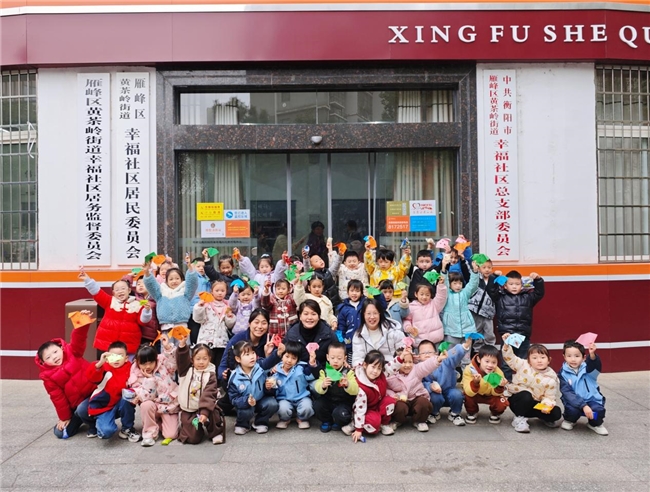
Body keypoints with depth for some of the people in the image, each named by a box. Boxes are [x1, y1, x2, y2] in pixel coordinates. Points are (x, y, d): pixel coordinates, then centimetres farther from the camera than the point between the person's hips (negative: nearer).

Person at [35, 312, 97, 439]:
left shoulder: (72, 353, -6)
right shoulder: (48, 377, -3)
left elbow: (78, 340, -25)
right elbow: (58, 398, 0)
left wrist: (83, 324, -44)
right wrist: (64, 418, 2)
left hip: (92, 391, -3)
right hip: (75, 405, 4)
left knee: (83, 409, -32)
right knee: (60, 433, -3)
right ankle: (81, 418, 24)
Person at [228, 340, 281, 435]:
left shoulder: (260, 370, -13)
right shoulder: (235, 378, -16)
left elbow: (267, 392, -1)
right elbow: (234, 399, -13)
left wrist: (268, 387, -24)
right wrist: (246, 401, -31)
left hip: (261, 400, 2)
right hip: (244, 403, -2)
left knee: (273, 404, -25)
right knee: (246, 412, -33)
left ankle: (261, 422, 5)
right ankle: (242, 424, 4)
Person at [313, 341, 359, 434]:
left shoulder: (348, 372, -8)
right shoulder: (324, 371, -2)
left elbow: (355, 390, -19)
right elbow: (318, 389, -12)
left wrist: (347, 384, -40)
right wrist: (323, 385, -36)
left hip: (344, 402, -3)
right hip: (328, 400, 3)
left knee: (340, 414, -30)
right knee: (317, 404, -23)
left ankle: (339, 423, 9)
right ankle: (327, 421, 7)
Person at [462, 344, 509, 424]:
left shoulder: (498, 373, -24)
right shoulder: (469, 370, -31)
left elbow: (495, 393, -17)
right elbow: (469, 392, -36)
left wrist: (500, 386, -39)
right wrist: (475, 382, -55)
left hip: (490, 396, 1)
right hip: (474, 395, -1)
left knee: (502, 403, -27)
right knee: (468, 396, -33)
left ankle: (495, 414, 10)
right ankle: (472, 413, 0)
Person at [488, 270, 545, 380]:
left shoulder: (527, 297, 9)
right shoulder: (500, 298, 3)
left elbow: (539, 293, 5)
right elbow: (491, 290, -7)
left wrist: (538, 280, -10)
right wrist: (494, 276, -18)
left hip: (523, 336, 2)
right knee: (506, 362, 6)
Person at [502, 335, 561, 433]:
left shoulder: (551, 379, -9)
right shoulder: (523, 365, -12)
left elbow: (549, 397, -7)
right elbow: (510, 358, -16)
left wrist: (546, 405, -28)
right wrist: (506, 345, -32)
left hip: (535, 404, 2)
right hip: (519, 400, -2)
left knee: (556, 413, -19)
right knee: (526, 395, -37)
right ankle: (519, 418, -13)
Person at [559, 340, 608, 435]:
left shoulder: (587, 368, -7)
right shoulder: (563, 373, -9)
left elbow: (596, 366, -33)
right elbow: (568, 393, -16)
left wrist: (592, 355, -56)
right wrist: (583, 406, -30)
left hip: (592, 400, 1)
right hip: (574, 402, 0)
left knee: (598, 410, -29)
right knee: (572, 410, -31)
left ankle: (596, 424, 9)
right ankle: (569, 421, 8)